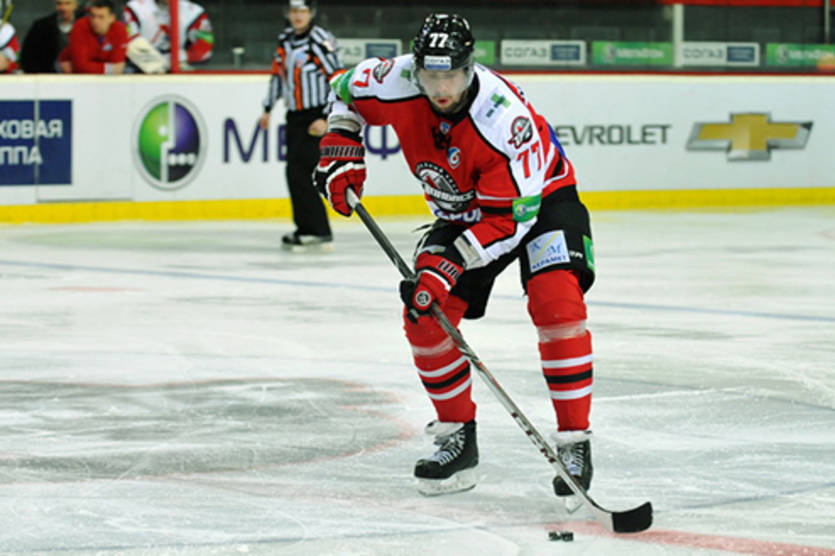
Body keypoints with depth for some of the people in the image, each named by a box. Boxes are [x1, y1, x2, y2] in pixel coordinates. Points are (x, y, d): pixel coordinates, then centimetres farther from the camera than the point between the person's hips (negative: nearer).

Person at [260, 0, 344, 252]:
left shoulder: (321, 41, -15)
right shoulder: (285, 40, 9)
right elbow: (278, 74, 21)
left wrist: (326, 119, -20)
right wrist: (268, 109, 21)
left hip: (316, 116, -8)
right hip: (294, 115, 8)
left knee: (301, 172, -15)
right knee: (294, 172, 9)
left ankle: (319, 233, -12)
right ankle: (305, 230, 18)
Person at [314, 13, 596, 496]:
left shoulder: (504, 119, -37)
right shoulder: (396, 84, -21)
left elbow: (511, 217, -33)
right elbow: (347, 91, 3)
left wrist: (448, 264, -37)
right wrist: (341, 151, -9)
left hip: (541, 199, -6)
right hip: (463, 214, 6)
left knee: (556, 301, -27)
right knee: (424, 317, -6)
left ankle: (574, 442, -22)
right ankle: (458, 439, 10)